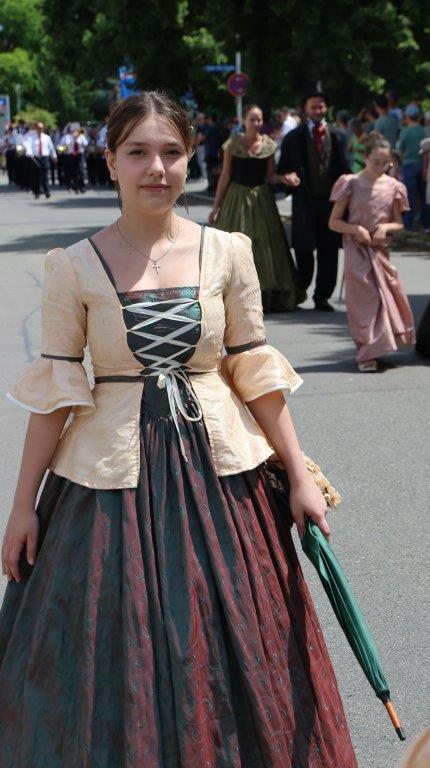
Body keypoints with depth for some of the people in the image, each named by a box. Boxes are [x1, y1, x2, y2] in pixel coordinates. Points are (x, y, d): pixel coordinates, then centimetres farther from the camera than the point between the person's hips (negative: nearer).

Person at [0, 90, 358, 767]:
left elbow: (254, 370, 5)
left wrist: (299, 474, 4)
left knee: (226, 658, 11)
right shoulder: (75, 267, -4)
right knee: (116, 667, 8)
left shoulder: (227, 253, -1)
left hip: (220, 469, 1)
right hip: (111, 479, -1)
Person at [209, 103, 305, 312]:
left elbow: (270, 175, 7)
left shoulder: (268, 144, 2)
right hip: (237, 198, -2)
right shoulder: (233, 144, -3)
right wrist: (216, 206, 1)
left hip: (262, 199, 2)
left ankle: (267, 296, 11)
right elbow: (225, 176, 1)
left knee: (265, 245, 3)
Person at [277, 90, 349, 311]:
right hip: (305, 200, -1)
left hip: (330, 198, 1)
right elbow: (283, 166, 3)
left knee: (328, 251, 2)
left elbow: (342, 167, 7)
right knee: (304, 249, 3)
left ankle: (322, 296, 12)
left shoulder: (334, 135, 6)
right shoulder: (294, 137, 3)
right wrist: (288, 175, -18)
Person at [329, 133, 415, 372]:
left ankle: (376, 348, 18)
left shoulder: (392, 186, 2)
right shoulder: (351, 184, -6)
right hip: (357, 251, -3)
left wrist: (386, 227, -11)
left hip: (381, 251, 3)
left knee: (387, 294, 3)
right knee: (364, 298, -4)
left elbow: (399, 223, 10)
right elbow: (334, 222, -2)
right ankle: (367, 354, 1)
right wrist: (356, 229, -17)